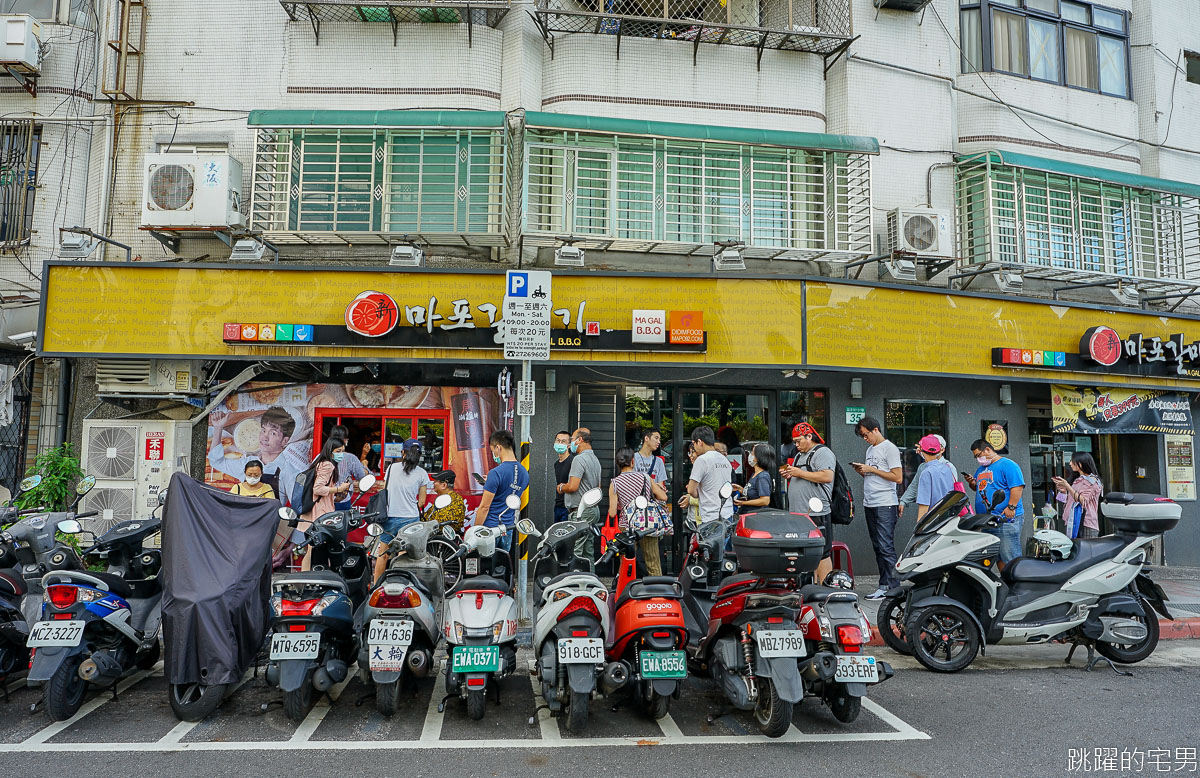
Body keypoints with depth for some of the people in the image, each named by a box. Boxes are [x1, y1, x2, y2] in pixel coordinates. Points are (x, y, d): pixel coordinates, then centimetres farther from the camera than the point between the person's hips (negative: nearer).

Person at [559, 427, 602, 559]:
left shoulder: (579, 459, -14)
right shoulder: (595, 459, 18)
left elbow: (573, 486, -21)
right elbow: (598, 488, 24)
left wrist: (561, 488, -3)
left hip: (581, 513, -10)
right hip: (594, 509, 10)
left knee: (575, 553, -10)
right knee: (588, 554, 12)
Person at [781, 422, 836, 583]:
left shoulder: (823, 452, -6)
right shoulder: (799, 455, 23)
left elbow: (827, 477, -20)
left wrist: (800, 473, -16)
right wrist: (789, 475, 10)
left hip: (816, 514, -9)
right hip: (799, 513, 9)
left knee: (821, 554, -7)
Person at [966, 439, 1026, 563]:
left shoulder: (1007, 465, -7)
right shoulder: (981, 468, 21)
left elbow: (1018, 487, -16)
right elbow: (979, 488, 29)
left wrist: (1011, 507, -23)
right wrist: (972, 483, 7)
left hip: (1006, 520, -9)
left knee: (1010, 559, -9)